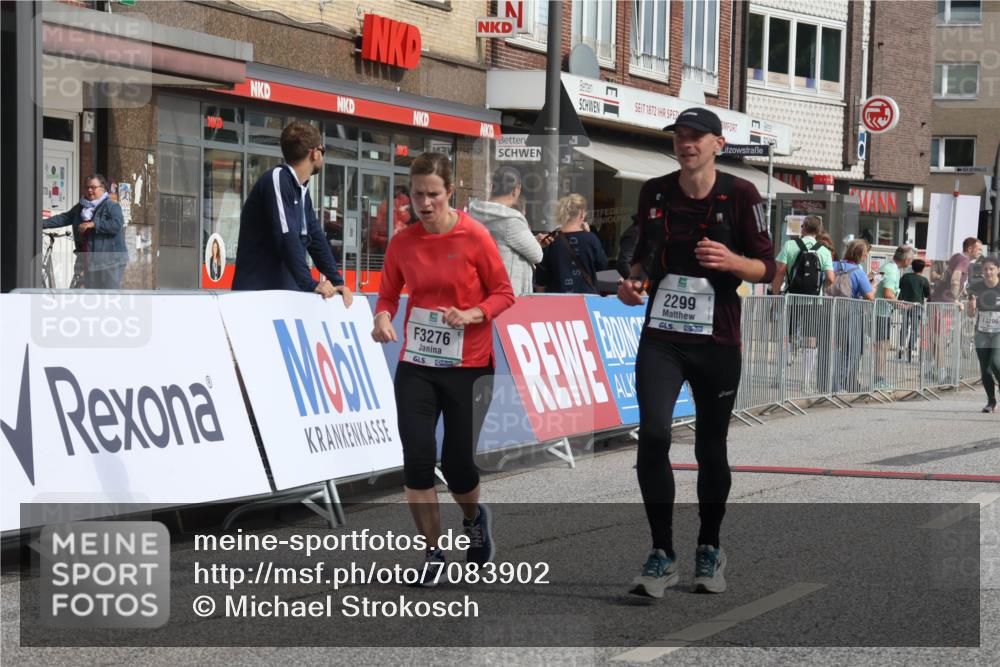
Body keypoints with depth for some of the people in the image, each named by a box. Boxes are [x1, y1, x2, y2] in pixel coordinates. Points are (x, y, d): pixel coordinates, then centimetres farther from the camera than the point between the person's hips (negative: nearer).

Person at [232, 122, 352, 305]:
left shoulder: (302, 190, 16)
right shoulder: (277, 179, -13)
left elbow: (316, 239, 15)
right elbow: (286, 237, -22)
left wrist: (338, 282, 4)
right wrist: (310, 284, -24)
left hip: (285, 292, 9)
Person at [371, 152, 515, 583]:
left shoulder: (474, 237, -10)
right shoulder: (402, 243, -1)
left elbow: (503, 293, -5)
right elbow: (388, 294, 7)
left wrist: (470, 314, -21)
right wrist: (383, 317, -14)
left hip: (469, 366, -2)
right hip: (416, 365, 2)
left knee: (457, 462, 1)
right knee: (417, 457, -8)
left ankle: (474, 518, 37)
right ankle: (432, 552, 9)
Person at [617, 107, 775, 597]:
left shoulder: (740, 195, -3)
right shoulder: (654, 193, 7)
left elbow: (766, 268, -2)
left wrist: (731, 261, -22)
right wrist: (634, 280, 1)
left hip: (717, 340, -2)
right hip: (661, 336, 2)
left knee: (711, 448, 7)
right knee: (652, 433, -15)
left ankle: (709, 550, 26)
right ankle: (662, 555, -7)